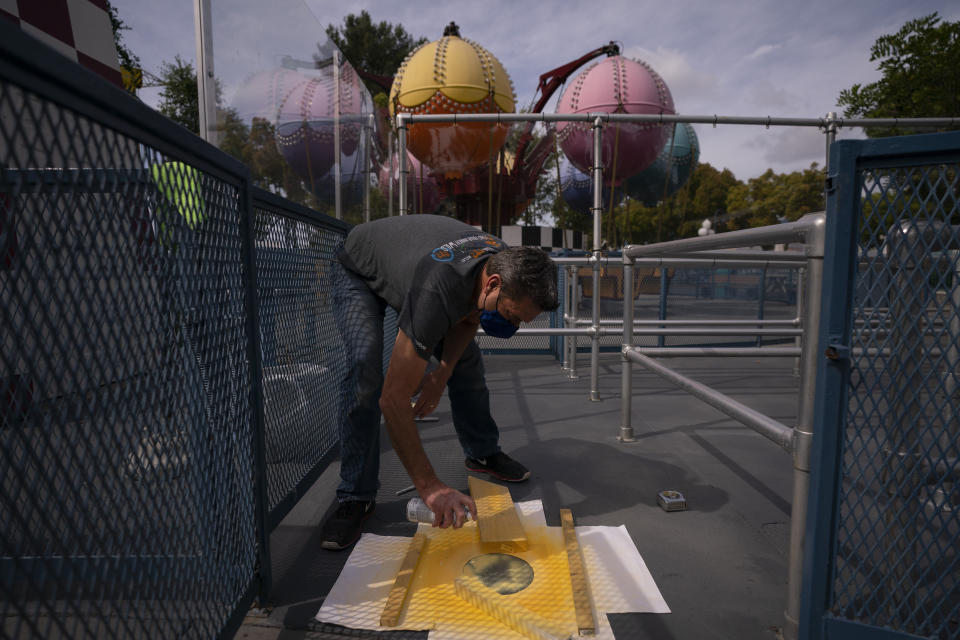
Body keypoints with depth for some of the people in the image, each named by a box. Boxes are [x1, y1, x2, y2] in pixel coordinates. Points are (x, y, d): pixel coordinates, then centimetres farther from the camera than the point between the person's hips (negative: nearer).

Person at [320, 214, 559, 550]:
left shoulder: (509, 264, -25)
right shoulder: (436, 294, -48)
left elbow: (469, 317, -3)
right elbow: (393, 398, -45)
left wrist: (442, 374, -16)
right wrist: (430, 487, -44)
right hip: (359, 271, -6)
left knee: (467, 359, 1)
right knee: (365, 372, -26)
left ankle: (483, 453, 23)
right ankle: (355, 497, -10)